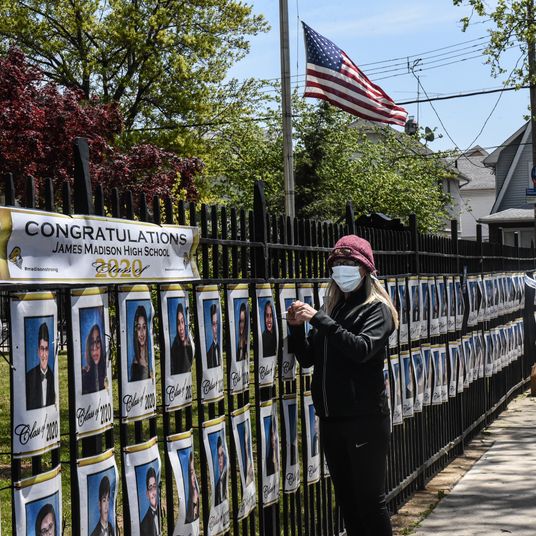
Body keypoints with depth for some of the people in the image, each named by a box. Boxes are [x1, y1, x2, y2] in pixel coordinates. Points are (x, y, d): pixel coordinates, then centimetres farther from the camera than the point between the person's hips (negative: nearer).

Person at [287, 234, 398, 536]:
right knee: (346, 499, 13)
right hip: (332, 417, 6)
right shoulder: (333, 308, 14)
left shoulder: (376, 308, -3)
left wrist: (319, 319, -22)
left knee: (371, 499, -1)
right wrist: (298, 327, -5)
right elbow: (308, 359, 12)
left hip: (365, 417, -6)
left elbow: (362, 348, -21)